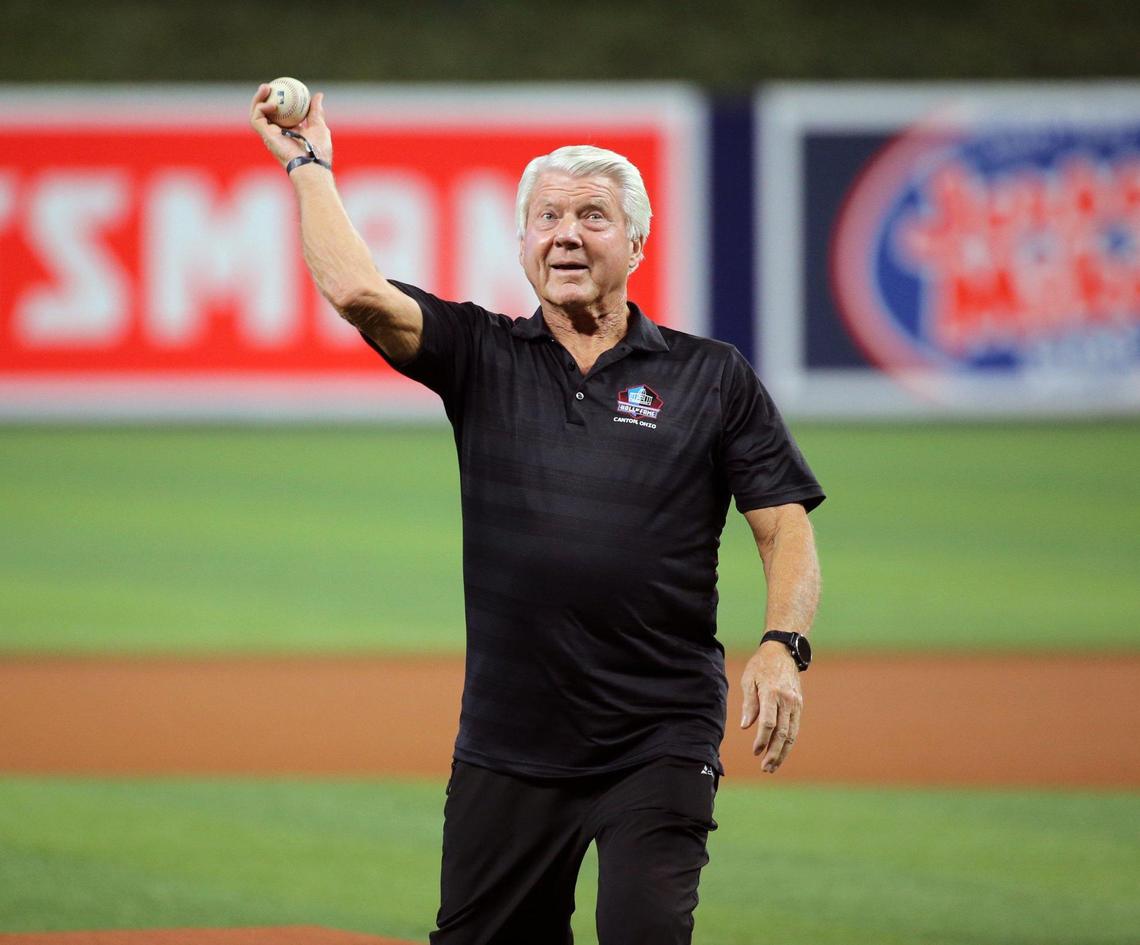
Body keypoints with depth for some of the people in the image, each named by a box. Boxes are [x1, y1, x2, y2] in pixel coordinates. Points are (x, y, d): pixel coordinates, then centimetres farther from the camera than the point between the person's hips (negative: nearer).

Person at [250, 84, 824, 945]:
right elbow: (357, 291, -5)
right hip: (509, 742, 2)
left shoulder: (713, 378, 6)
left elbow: (786, 526, 1)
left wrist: (783, 646, -15)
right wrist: (309, 164, 3)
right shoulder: (484, 357, 9)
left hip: (661, 741, -2)